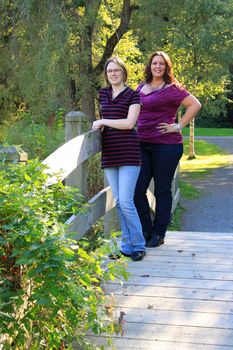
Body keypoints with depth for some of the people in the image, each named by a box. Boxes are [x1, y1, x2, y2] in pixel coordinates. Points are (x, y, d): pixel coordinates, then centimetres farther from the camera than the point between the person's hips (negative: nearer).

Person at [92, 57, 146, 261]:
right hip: (109, 154, 6)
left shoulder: (132, 95, -2)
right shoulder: (103, 94, 15)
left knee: (126, 201, -11)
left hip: (128, 154, -6)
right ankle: (127, 246, 14)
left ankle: (139, 246, 1)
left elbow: (129, 123, -12)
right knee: (118, 202, 7)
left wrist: (103, 122, -7)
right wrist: (100, 126, 9)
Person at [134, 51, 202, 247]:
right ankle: (146, 231, 15)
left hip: (166, 145, -5)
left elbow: (195, 105, -9)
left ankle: (158, 234, 15)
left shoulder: (172, 89, -4)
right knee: (137, 190, 0)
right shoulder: (141, 88, 14)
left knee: (162, 191, 4)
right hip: (143, 146, 6)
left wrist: (178, 126, -11)